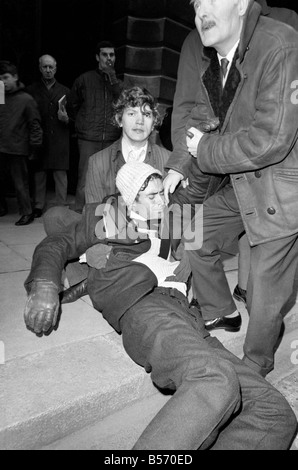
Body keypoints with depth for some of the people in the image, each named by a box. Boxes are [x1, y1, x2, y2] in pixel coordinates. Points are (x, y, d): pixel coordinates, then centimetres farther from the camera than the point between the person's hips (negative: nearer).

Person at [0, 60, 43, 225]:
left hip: (18, 149, -5)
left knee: (20, 183, -1)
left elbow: (35, 124, -5)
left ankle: (27, 213, 11)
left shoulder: (26, 99, -3)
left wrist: (34, 148, -7)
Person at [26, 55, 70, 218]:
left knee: (61, 174, -1)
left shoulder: (64, 91, 13)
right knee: (38, 173, 2)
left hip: (60, 139, 0)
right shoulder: (31, 90, 10)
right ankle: (38, 206, 13)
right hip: (39, 138, 0)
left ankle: (61, 206, 8)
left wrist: (66, 119, -8)